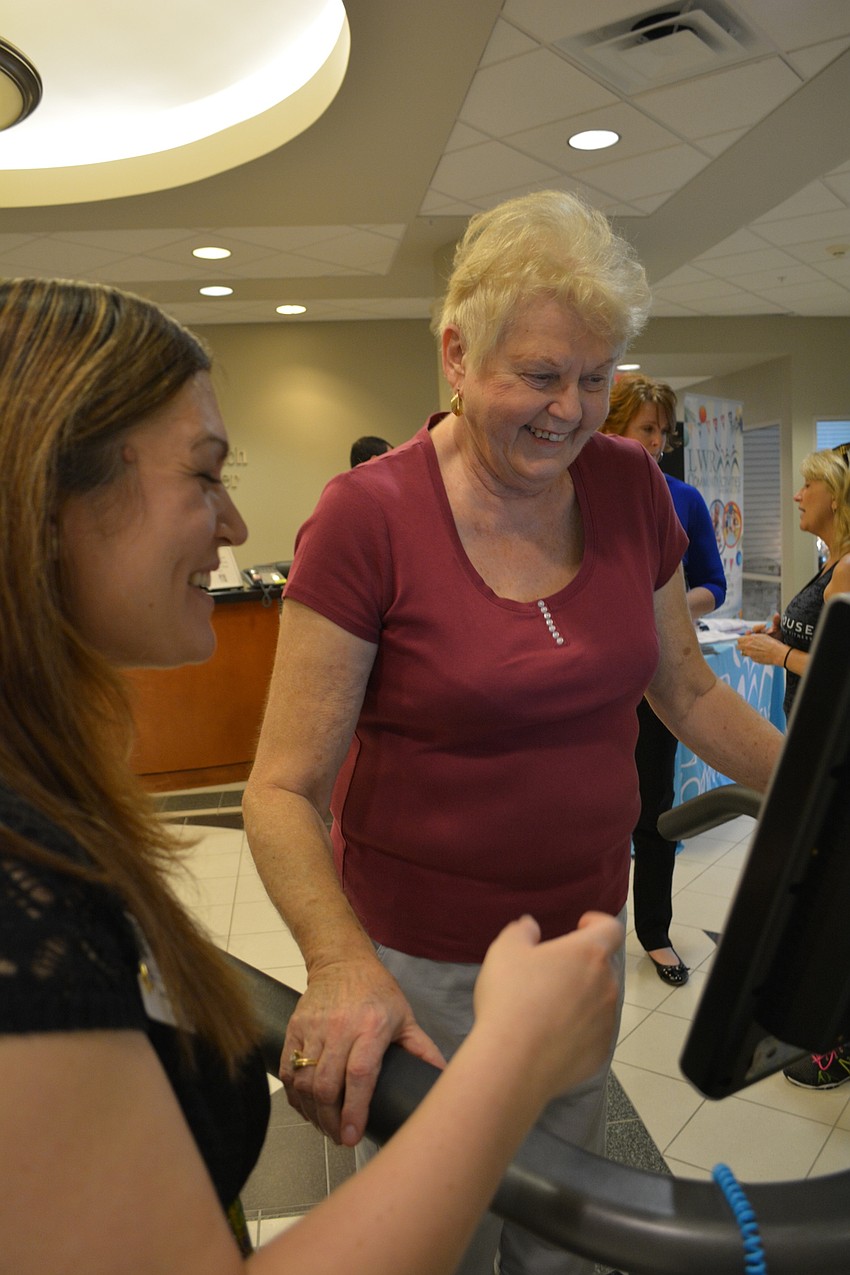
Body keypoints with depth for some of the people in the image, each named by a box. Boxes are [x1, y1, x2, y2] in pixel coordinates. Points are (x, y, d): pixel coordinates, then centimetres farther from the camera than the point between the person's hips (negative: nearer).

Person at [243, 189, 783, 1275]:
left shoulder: (629, 487, -4)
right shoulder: (368, 516, -20)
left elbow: (688, 691, 9)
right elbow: (283, 789, -19)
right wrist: (341, 965, -34)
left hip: (585, 930, 5)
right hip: (424, 964, -4)